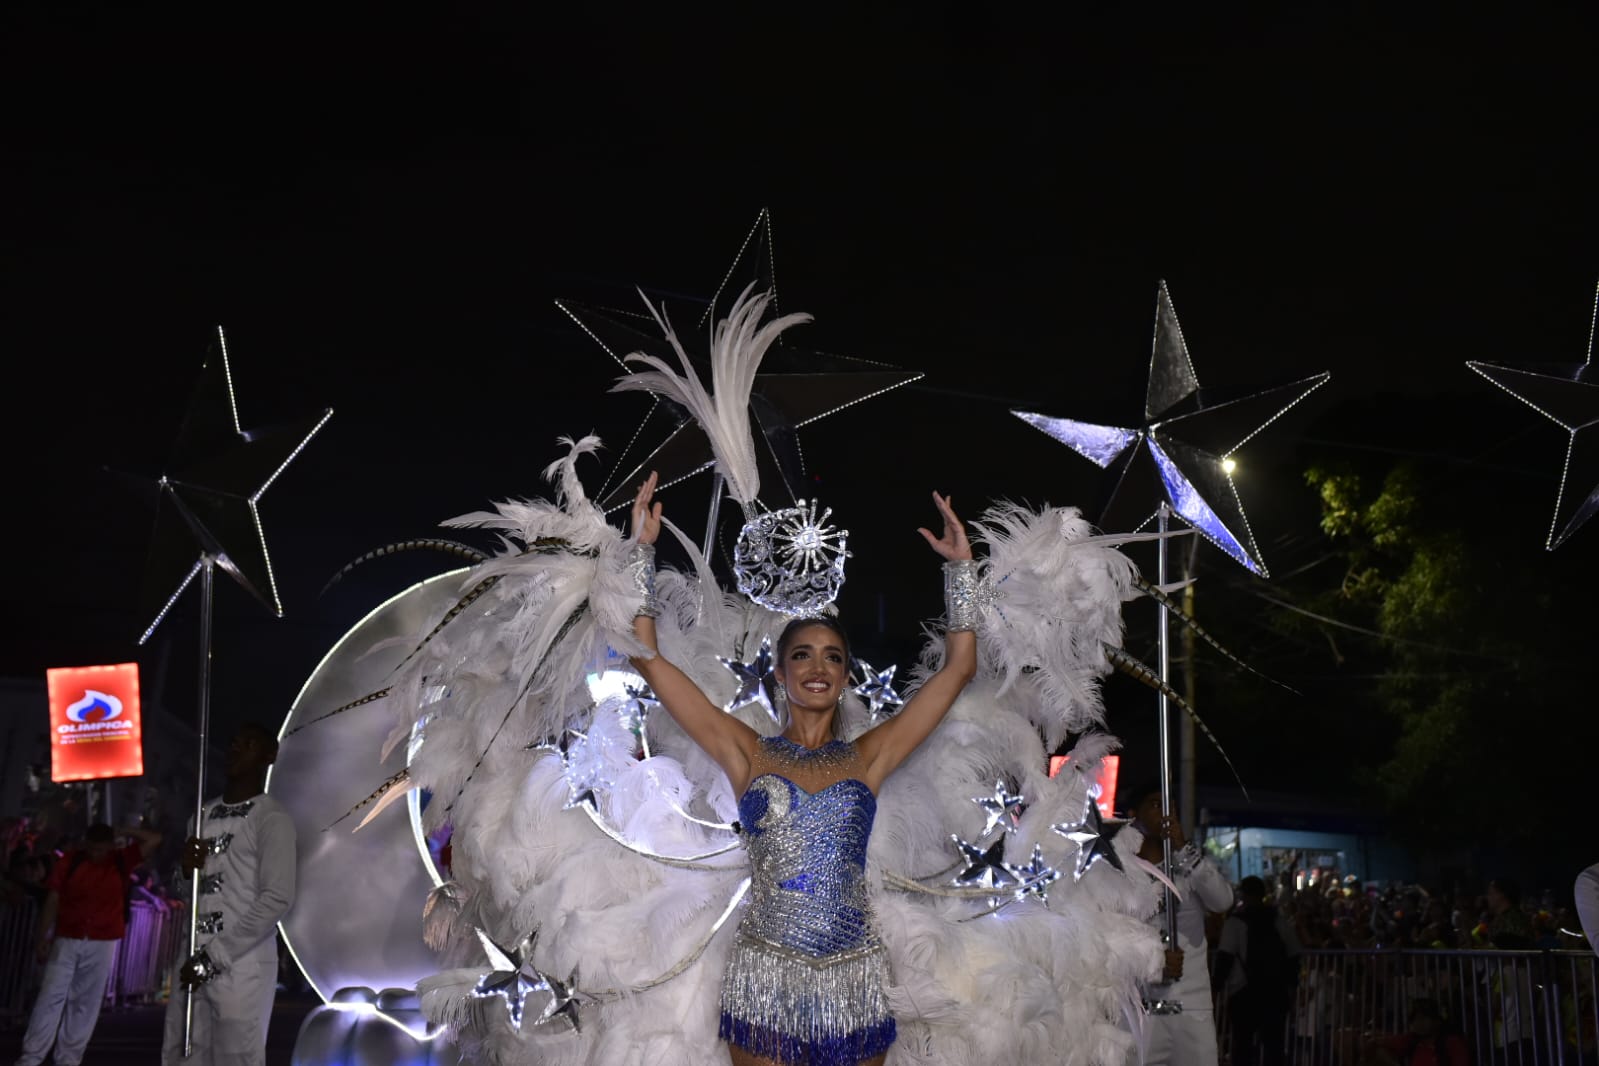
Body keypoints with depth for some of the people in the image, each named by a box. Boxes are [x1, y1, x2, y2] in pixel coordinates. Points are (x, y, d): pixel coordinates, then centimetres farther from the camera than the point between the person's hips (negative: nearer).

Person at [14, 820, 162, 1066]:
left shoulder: (121, 861, 3)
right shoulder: (68, 862, 0)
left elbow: (155, 840, 0)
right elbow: (52, 901, 2)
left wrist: (125, 832, -3)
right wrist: (43, 937, -2)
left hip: (102, 944, 1)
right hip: (66, 940, -1)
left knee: (87, 1002, 3)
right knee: (51, 997, -4)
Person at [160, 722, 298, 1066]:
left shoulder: (271, 817, -6)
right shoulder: (204, 813, 17)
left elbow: (277, 899, -13)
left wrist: (213, 957, -14)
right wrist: (187, 869, 1)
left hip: (241, 964, -7)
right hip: (194, 960, 7)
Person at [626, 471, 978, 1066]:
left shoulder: (866, 758, 7)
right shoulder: (748, 754, 5)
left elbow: (958, 668, 8)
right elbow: (648, 659, 1)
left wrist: (959, 566, 8)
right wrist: (642, 549, 0)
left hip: (855, 983, 1)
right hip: (765, 979, -1)